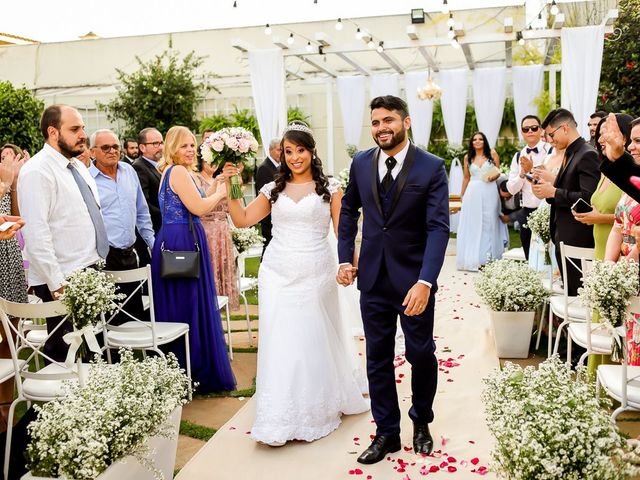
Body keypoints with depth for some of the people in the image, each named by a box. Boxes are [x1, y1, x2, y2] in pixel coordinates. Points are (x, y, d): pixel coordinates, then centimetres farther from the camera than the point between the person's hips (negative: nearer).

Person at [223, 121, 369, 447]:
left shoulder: (329, 187, 2)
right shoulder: (273, 189, 9)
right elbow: (242, 220, 6)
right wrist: (230, 187, -4)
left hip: (315, 276, -2)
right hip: (278, 276, 2)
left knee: (314, 341, 7)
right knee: (279, 343, 3)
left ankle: (313, 413, 27)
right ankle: (280, 419, 15)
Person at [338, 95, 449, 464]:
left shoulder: (432, 167, -11)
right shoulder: (361, 163, 1)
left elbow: (439, 227, -16)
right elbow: (349, 210, 15)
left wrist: (425, 281, -27)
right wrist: (346, 258, 7)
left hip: (414, 278, -3)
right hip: (373, 277, 3)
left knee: (422, 354, 11)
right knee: (378, 357, 10)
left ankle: (422, 422, 36)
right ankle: (387, 432, 25)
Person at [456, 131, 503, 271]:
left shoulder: (492, 153, 3)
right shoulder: (467, 157, 7)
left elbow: (499, 171, 7)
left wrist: (494, 176, -15)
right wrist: (462, 195, 16)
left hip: (489, 193, -1)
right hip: (473, 193, 1)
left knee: (489, 223, 3)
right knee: (472, 224, 2)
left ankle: (488, 258, 9)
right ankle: (473, 259, 9)